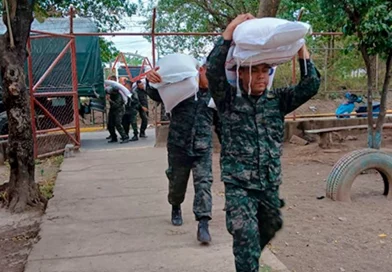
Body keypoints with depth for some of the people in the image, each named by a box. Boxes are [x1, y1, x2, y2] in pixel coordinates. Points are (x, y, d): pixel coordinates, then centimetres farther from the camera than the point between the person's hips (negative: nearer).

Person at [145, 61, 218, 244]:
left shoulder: (214, 94, 3)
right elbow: (156, 95, -18)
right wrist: (150, 80, -40)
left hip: (203, 148, 1)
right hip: (178, 146, -1)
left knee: (203, 183, -11)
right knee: (177, 183, 16)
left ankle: (203, 224, -9)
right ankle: (176, 208, 46)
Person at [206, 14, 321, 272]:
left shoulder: (277, 99, 2)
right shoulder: (229, 98, -6)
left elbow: (311, 86, -8)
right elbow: (214, 70, -22)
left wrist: (300, 47, -16)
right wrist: (231, 30, -26)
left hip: (270, 184, 5)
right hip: (239, 185, -4)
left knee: (268, 231, 24)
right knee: (246, 239, -11)